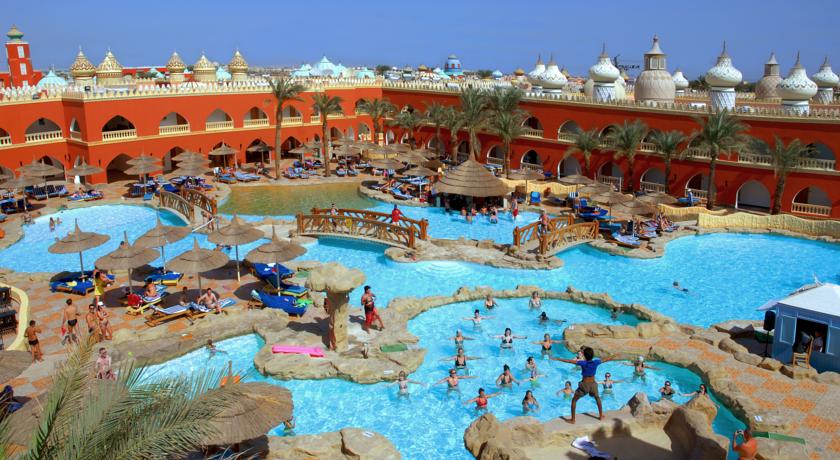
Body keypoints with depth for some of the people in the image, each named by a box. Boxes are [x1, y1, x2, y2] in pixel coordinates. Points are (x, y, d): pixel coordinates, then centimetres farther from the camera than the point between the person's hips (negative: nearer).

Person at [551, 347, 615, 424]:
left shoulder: (583, 363, -21)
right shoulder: (596, 362, -11)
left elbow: (569, 361, -23)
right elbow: (605, 360, 8)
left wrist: (557, 359, -19)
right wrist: (612, 357, 28)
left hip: (584, 385, -4)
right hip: (593, 384, 4)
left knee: (574, 400, 12)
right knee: (597, 398, 33)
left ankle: (572, 419, 9)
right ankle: (601, 416, 39)